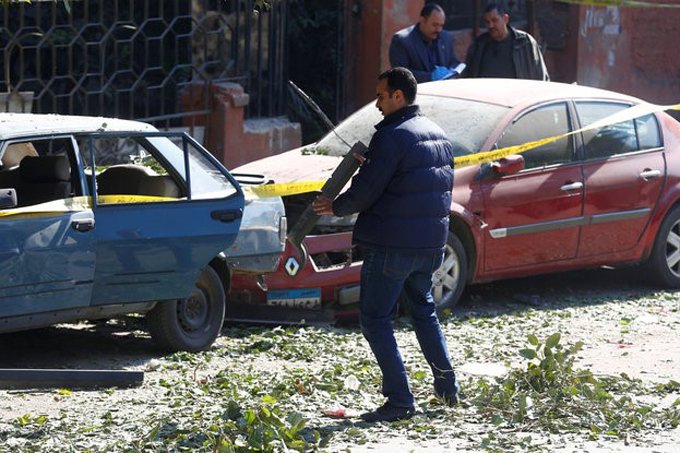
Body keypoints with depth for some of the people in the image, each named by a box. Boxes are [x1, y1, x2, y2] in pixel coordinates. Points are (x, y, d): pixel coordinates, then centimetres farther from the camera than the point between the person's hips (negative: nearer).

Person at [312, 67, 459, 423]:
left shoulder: (393, 136, -16)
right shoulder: (438, 135, 13)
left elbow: (366, 190, -17)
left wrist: (335, 207, 0)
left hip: (391, 245, -9)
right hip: (431, 243, 9)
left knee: (375, 319, -2)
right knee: (423, 311, 25)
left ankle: (399, 400, -7)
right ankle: (447, 387, 25)